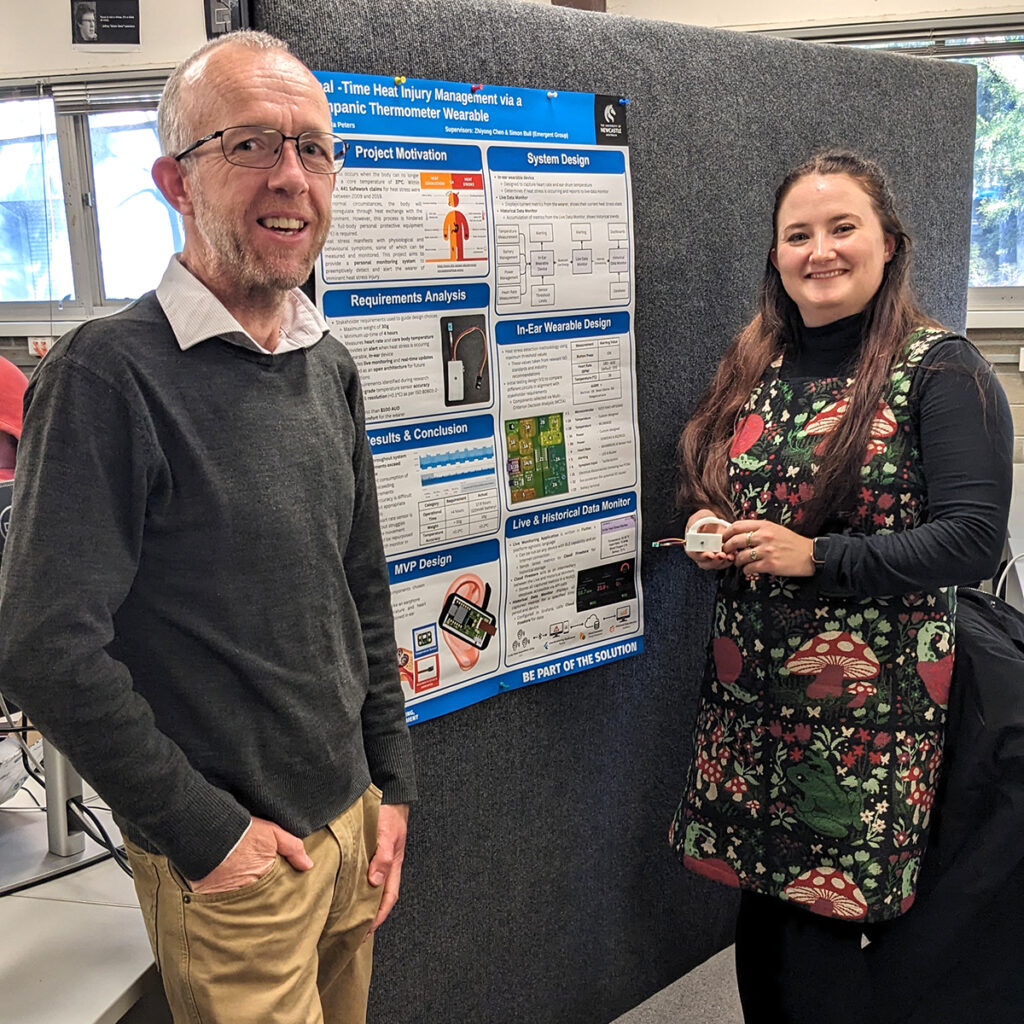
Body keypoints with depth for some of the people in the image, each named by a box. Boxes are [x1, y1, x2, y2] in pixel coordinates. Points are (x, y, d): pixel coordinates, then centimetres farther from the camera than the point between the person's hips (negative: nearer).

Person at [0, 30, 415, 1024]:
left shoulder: (330, 366, 5)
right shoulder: (108, 374, -17)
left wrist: (391, 779, 9)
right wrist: (203, 832, -15)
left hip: (350, 822, 7)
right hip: (229, 864, -6)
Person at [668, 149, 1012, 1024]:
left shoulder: (941, 371, -7)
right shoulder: (755, 367, 10)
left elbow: (974, 540, -14)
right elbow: (706, 492, 22)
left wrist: (818, 557, -18)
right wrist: (706, 531, 0)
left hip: (869, 702, -5)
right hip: (749, 689, 5)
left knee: (823, 926, 2)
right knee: (762, 906, 13)